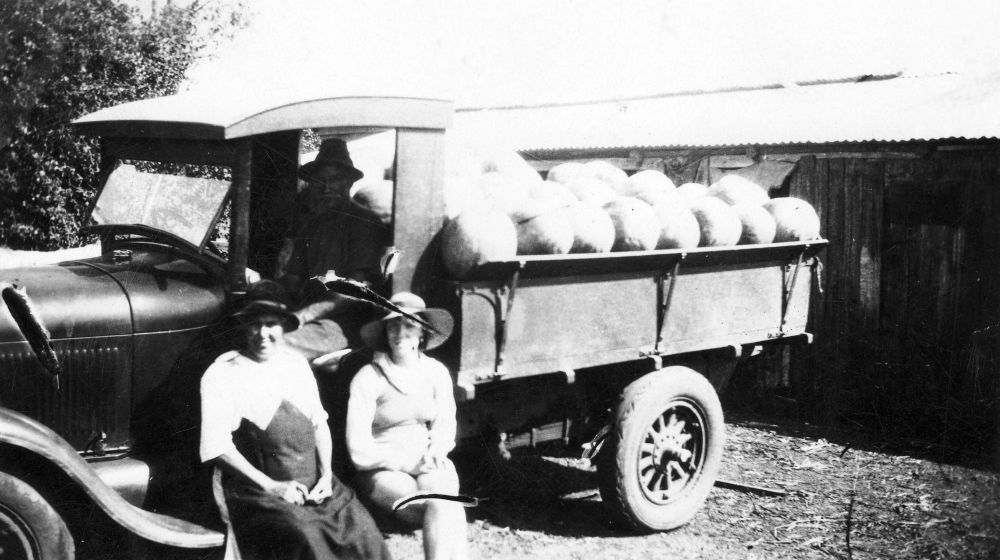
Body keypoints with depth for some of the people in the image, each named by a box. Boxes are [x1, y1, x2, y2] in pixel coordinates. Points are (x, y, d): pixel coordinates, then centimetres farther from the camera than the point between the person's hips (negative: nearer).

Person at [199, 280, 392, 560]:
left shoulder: (296, 363, 16)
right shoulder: (222, 374, -1)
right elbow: (217, 446, -8)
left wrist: (326, 475, 2)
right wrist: (271, 486, -13)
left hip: (315, 486, 5)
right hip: (260, 491, -4)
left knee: (364, 534, -19)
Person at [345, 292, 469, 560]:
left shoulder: (436, 372, 5)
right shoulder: (368, 378, -8)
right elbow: (360, 451, -9)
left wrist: (435, 452, -9)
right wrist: (410, 463, -14)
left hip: (429, 465, 4)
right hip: (382, 471, -3)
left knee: (443, 505, -31)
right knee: (442, 506, -31)